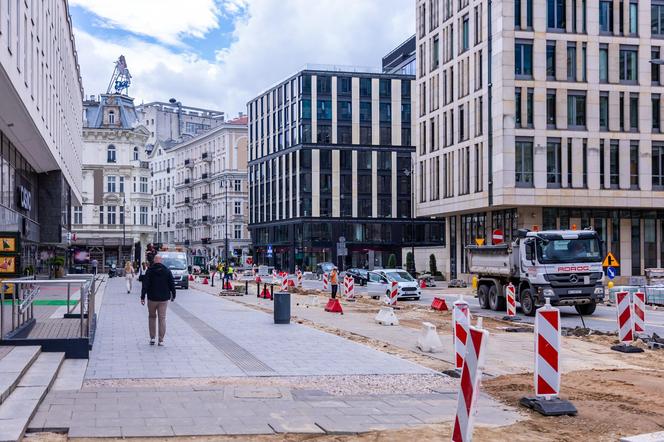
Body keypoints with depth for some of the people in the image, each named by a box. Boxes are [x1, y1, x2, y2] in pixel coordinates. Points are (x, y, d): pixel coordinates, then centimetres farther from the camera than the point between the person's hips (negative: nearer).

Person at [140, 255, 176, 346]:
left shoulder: (150, 271, -4)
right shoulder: (167, 271, 1)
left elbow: (145, 285, -8)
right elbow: (172, 284, 5)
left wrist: (142, 297, -7)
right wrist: (173, 295, 16)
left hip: (152, 298, -1)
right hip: (164, 299, 1)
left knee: (152, 317, 15)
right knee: (162, 319, 3)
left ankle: (152, 338, 12)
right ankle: (161, 340, 1)